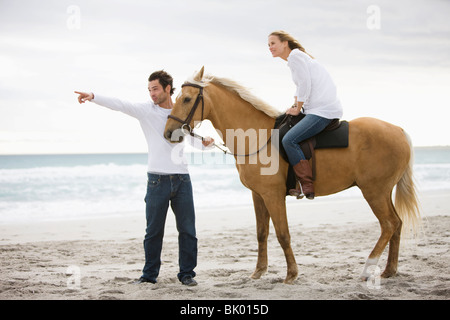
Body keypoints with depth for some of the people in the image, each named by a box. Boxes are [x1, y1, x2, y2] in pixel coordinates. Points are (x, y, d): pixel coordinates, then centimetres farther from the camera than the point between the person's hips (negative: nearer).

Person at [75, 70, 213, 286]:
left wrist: (205, 141, -2)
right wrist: (93, 97, -25)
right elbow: (119, 105, -12)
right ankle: (149, 274, 16)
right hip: (157, 179, -1)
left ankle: (187, 273, 16)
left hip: (182, 179, 2)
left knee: (187, 230, 5)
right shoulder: (145, 110, 1)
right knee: (153, 231, 5)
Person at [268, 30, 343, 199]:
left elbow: (305, 85, -14)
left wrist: (297, 109, -5)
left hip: (322, 111, -11)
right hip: (324, 109, 11)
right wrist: (295, 106, 15)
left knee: (289, 140, -21)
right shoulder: (299, 56, 22)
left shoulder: (295, 56, -7)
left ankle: (307, 186, -21)